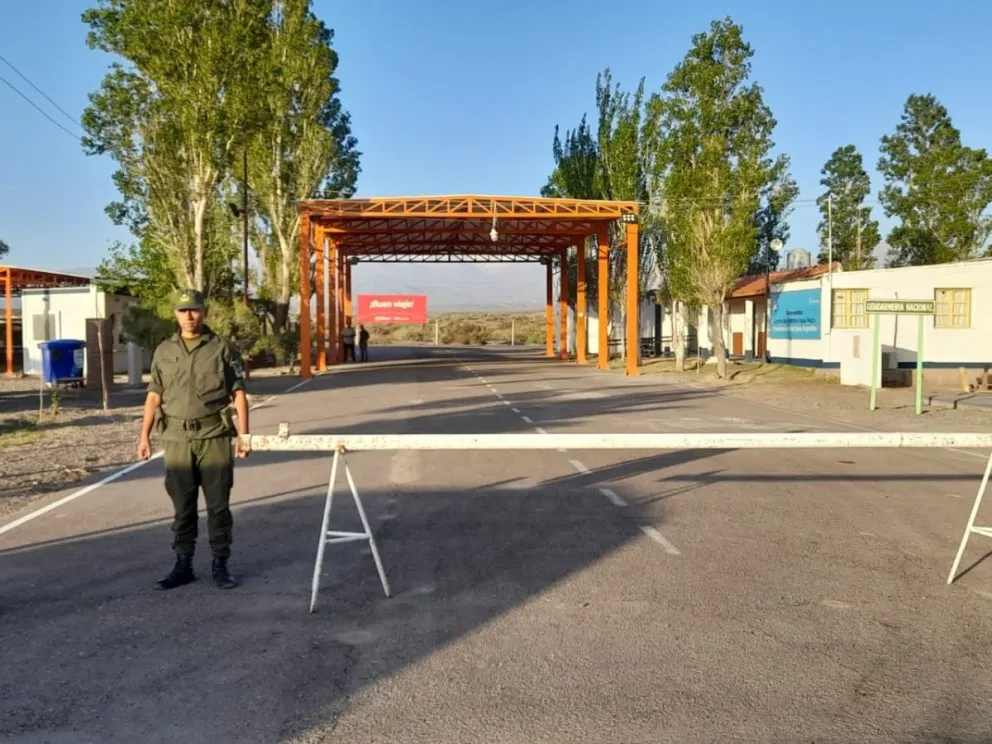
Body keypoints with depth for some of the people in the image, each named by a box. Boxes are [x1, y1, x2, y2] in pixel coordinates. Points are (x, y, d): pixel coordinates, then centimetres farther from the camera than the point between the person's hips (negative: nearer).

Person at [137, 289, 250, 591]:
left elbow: (238, 394, -1)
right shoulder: (164, 351, 9)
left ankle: (220, 565, 14)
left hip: (215, 437, -2)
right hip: (177, 439, 2)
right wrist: (144, 435, 4)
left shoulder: (222, 348, 1)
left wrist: (243, 435, -8)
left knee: (218, 505, 3)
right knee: (182, 507, 10)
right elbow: (154, 396, 11)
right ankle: (183, 565, 21)